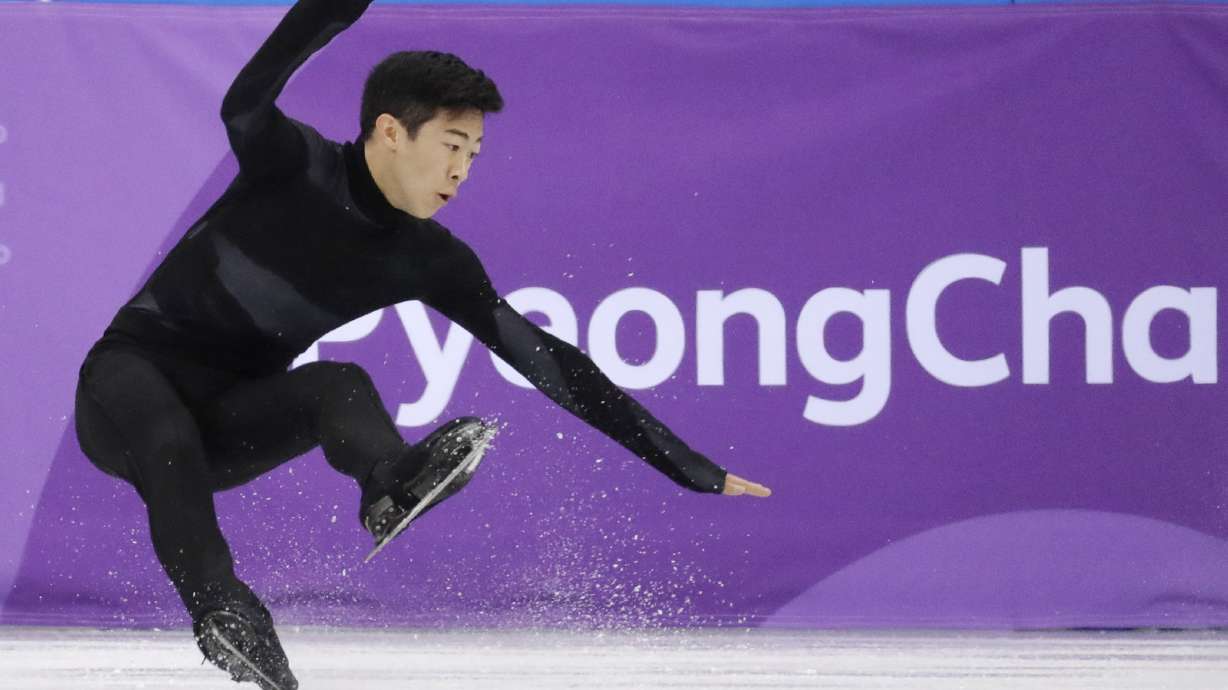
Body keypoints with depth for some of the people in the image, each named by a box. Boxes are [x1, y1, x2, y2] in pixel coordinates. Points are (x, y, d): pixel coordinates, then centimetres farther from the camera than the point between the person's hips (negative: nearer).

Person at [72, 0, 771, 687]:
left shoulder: (427, 261, -3)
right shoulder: (294, 165, -15)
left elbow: (541, 357, 0)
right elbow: (243, 106, -39)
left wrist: (690, 466, -3)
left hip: (227, 426, 4)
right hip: (132, 378, -3)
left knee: (340, 386, -26)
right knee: (170, 440, -38)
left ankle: (392, 487, -55)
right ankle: (222, 612, -46)